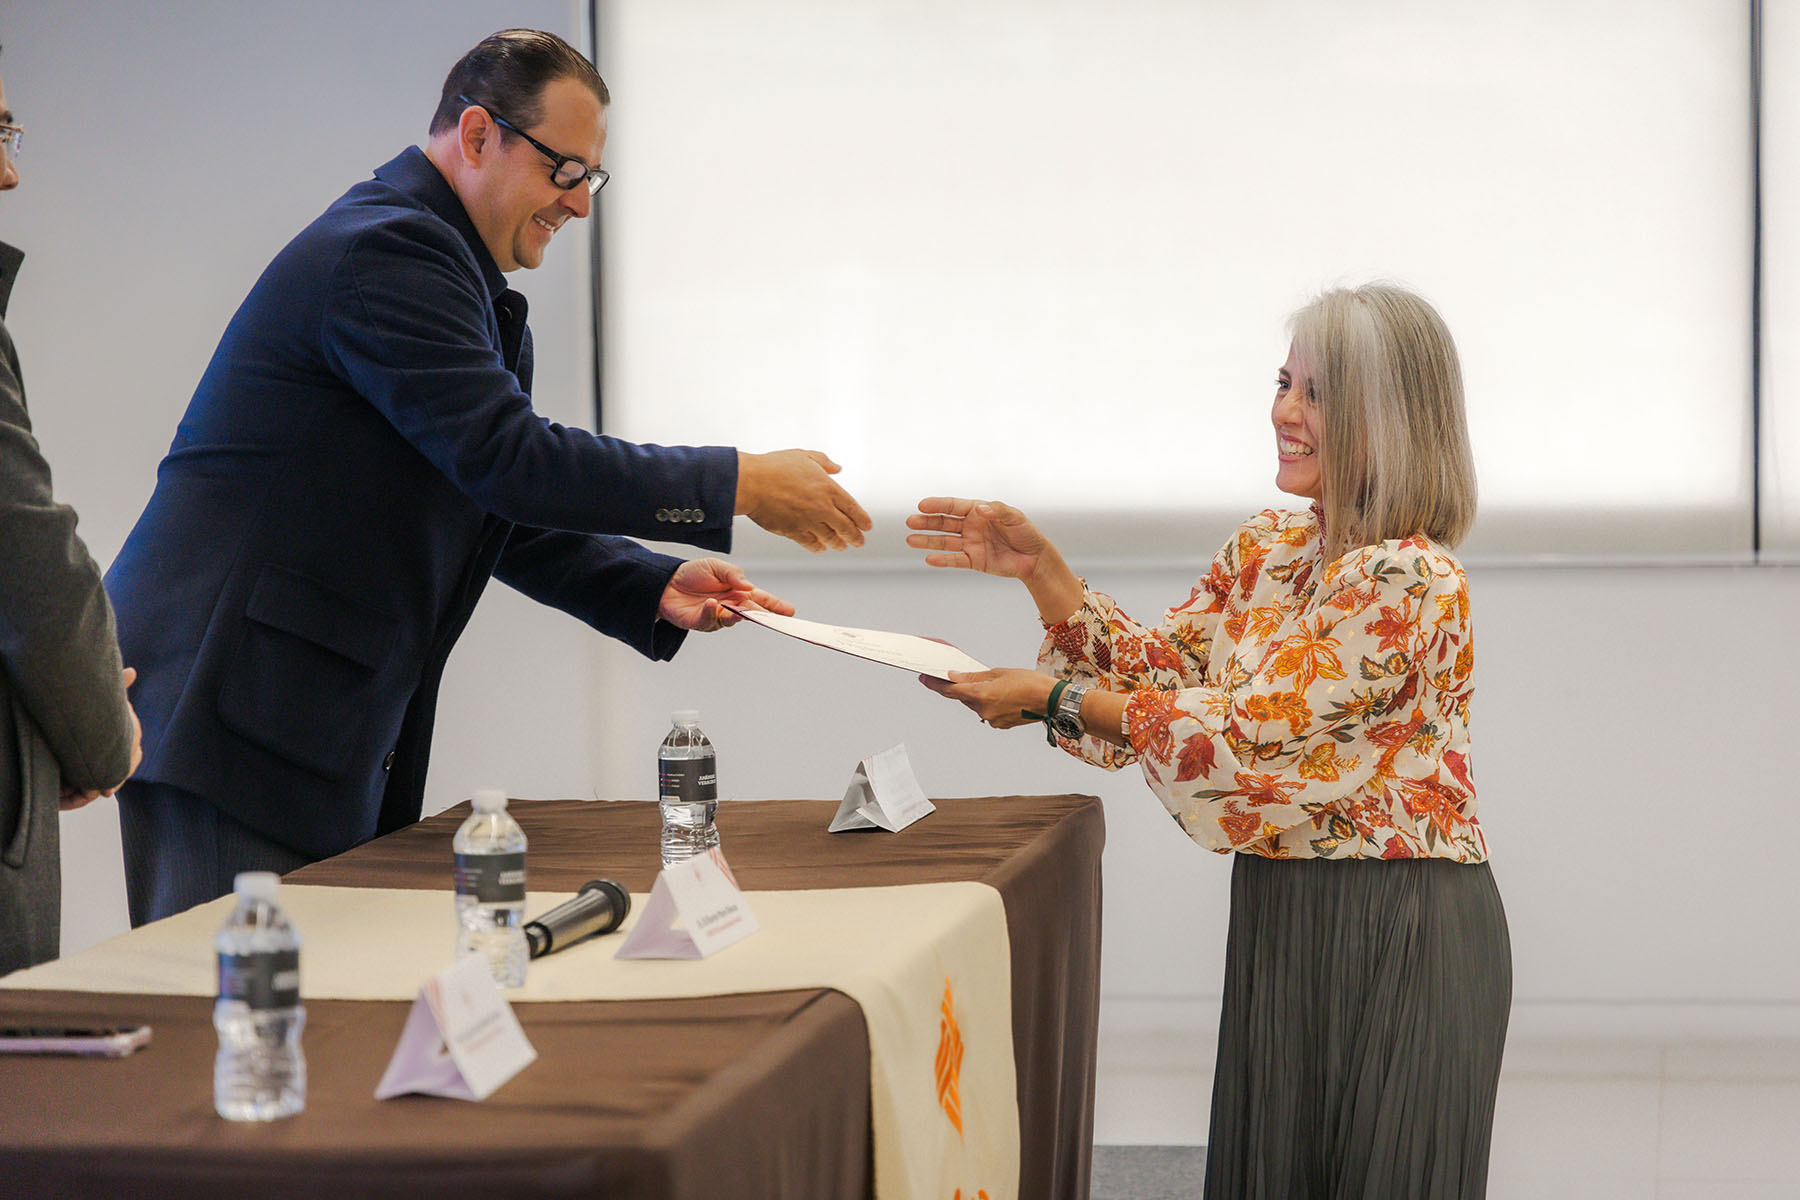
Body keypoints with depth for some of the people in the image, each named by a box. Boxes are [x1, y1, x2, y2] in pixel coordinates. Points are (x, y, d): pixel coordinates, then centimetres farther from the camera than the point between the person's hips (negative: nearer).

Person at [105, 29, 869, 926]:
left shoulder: (442, 268, 20)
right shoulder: (386, 250, -14)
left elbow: (502, 513, 21)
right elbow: (510, 459, -21)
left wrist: (656, 590, 6)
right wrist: (739, 485, -16)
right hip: (230, 715, -10)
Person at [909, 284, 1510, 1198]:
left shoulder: (1410, 582, -19)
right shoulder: (1266, 550, 8)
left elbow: (1253, 726, -22)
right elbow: (1159, 666, 10)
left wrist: (1051, 698, -20)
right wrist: (1038, 570, -2)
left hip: (1398, 935, -8)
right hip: (1281, 917, 8)